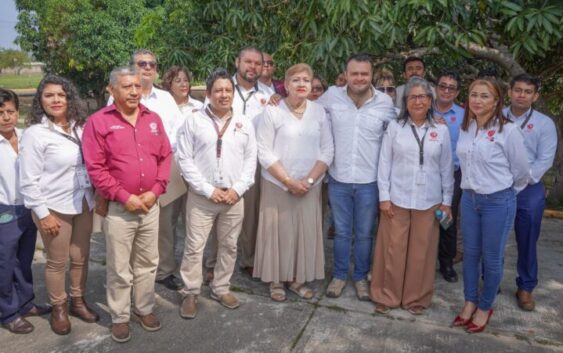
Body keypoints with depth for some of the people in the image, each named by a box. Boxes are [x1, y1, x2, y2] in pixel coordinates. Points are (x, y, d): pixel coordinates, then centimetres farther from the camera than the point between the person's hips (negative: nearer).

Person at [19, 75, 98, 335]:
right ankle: (58, 309, 27)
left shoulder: (79, 128, 5)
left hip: (83, 204, 5)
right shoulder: (35, 134, -12)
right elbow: (28, 180, -13)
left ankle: (78, 301, 33)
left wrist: (97, 197, 10)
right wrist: (42, 213, -15)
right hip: (55, 208, -5)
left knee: (81, 258, 15)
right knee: (57, 262, 8)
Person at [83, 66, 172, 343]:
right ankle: (119, 317, 25)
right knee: (119, 268, 7)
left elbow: (165, 157, 7)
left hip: (150, 204, 4)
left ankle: (144, 308, 33)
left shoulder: (153, 119, 7)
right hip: (118, 207, -4)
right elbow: (95, 168, -12)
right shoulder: (98, 121, -7)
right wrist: (124, 197, -14)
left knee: (147, 262, 15)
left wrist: (155, 190, -5)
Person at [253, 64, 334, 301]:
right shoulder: (272, 112, -7)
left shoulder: (319, 112, 3)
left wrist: (310, 179, -9)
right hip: (277, 184, -3)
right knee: (278, 231, 5)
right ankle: (276, 280, 22)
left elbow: (327, 150, 2)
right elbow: (264, 152, -11)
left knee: (306, 232, 7)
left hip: (310, 185, 3)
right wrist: (289, 181, -14)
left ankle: (298, 279, 24)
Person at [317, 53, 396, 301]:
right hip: (338, 179, 0)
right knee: (342, 232, 15)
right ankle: (339, 275, 32)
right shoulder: (332, 96, -6)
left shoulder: (385, 102, -5)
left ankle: (361, 277, 33)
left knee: (364, 234, 14)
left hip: (369, 181, 0)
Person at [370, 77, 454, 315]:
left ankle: (417, 298, 26)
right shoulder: (394, 127, 0)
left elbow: (446, 168, 7)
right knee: (392, 250, 6)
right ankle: (386, 296, 22)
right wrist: (384, 196, -6)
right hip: (397, 199, -1)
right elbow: (384, 163, -1)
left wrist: (446, 201, 5)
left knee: (422, 252, 9)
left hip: (428, 201, 1)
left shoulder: (441, 131, 3)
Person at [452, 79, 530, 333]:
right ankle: (470, 302, 32)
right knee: (470, 254, 14)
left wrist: (505, 192, 9)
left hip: (498, 202, -5)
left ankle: (485, 308, 28)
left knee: (492, 258, 9)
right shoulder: (466, 128, 2)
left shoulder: (508, 130, -13)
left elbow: (521, 171, -4)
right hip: (469, 199, 5)